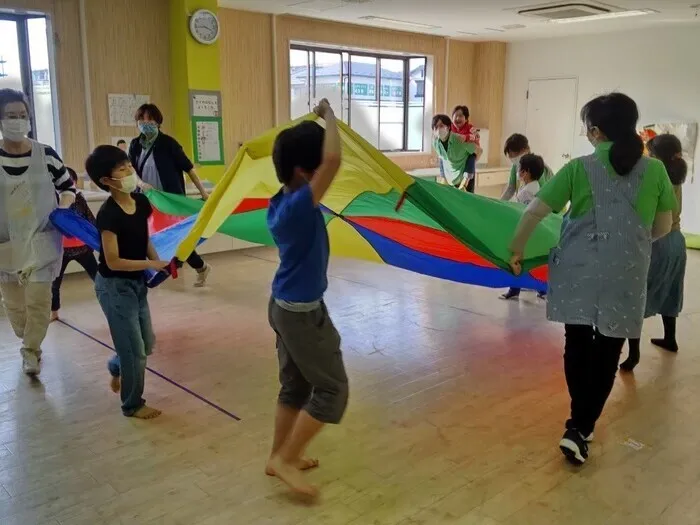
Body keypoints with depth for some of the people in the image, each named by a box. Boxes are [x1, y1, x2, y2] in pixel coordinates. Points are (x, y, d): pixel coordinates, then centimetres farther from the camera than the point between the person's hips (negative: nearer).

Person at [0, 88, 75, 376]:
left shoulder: (47, 155, -6)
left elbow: (68, 187, 8)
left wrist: (63, 209, -9)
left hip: (42, 240, -1)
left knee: (38, 299, -3)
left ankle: (31, 351, 15)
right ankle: (29, 341, 39)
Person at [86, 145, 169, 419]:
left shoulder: (141, 202, -2)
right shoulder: (108, 214, -24)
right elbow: (113, 262, -23)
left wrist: (159, 264, -5)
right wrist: (150, 264, -21)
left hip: (137, 283, 7)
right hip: (114, 287, -7)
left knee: (147, 344, 18)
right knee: (134, 349, 3)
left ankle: (116, 367, 49)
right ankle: (132, 405, 24)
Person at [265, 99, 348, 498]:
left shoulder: (281, 202, 1)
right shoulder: (299, 205, -27)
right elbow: (334, 160, -37)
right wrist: (329, 116, -21)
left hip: (287, 306, 9)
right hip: (303, 312, -9)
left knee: (295, 386, 20)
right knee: (332, 390, 3)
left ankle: (280, 456, 33)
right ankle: (285, 460, 10)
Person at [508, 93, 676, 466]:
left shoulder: (580, 168, -3)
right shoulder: (655, 170, 2)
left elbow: (534, 212, -5)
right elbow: (663, 228, 10)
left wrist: (516, 250, 9)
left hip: (579, 270, 0)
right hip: (626, 276, 0)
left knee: (578, 344, 15)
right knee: (606, 354, 8)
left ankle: (580, 422, 28)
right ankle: (580, 428, 5)